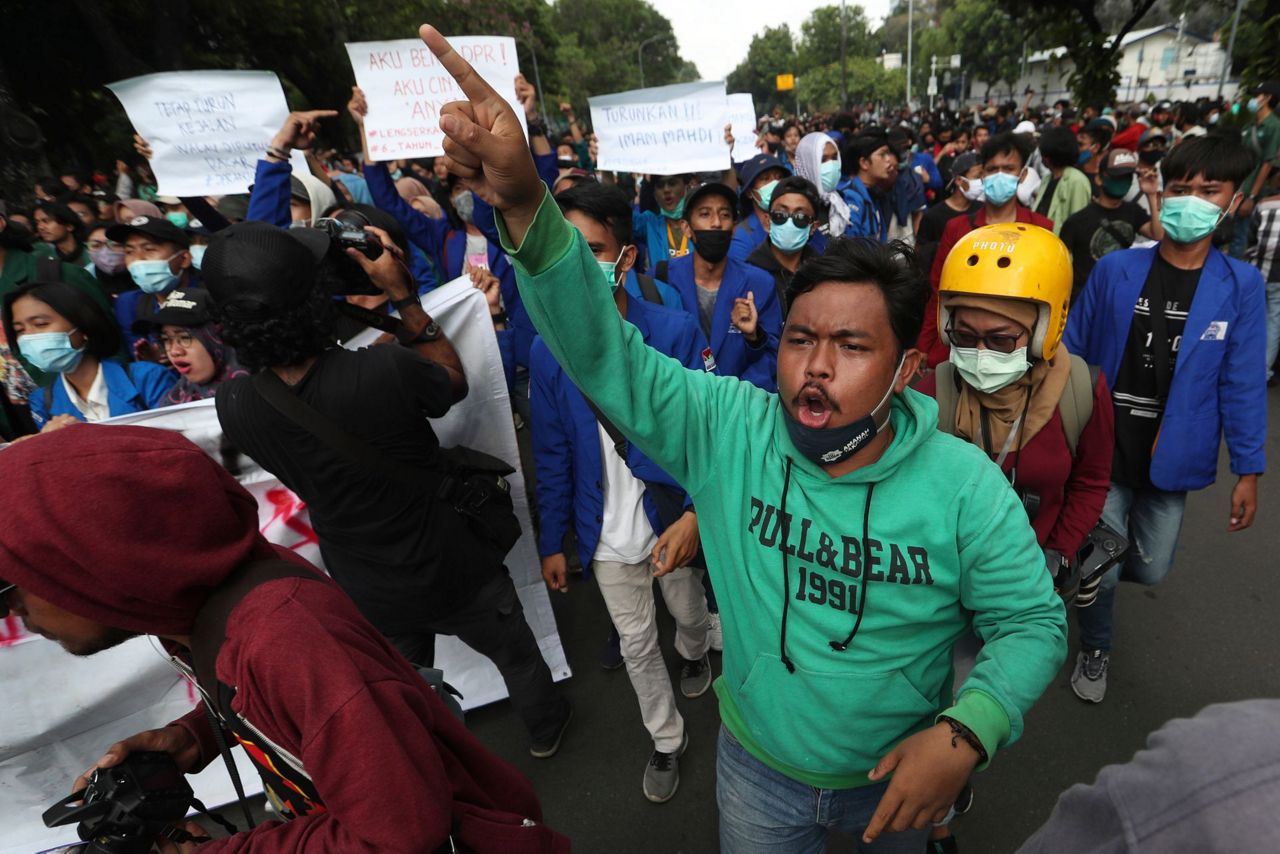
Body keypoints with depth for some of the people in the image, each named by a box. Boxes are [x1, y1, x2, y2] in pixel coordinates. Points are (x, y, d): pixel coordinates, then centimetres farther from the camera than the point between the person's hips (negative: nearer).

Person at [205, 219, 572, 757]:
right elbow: (453, 378, -11)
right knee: (516, 654, 28)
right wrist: (400, 292, -13)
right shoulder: (384, 371, -35)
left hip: (367, 594, 4)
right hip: (449, 571, -3)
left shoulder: (234, 405, -21)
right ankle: (545, 728, 55)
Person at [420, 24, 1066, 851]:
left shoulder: (965, 484, -23)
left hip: (901, 774, 1)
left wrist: (966, 732, -27)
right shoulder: (726, 429, -23)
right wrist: (525, 203, -44)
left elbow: (1034, 621, -12)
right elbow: (606, 354, -31)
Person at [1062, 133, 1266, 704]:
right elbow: (1072, 353, 1)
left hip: (1172, 458, 2)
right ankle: (1094, 650, 34)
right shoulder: (1115, 270, -6)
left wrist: (1248, 469, -2)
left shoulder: (1240, 286, -4)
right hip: (1102, 448, -1)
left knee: (1151, 569, 13)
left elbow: (1242, 384, -1)